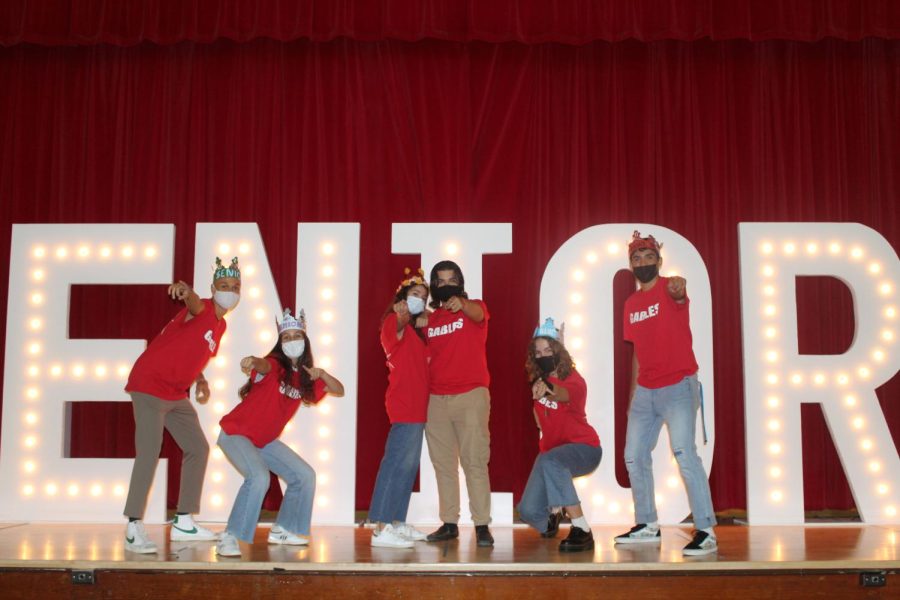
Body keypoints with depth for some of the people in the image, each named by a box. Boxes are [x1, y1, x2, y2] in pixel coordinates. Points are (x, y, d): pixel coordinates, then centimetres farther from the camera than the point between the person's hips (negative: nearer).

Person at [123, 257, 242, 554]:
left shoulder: (220, 325, 12)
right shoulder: (203, 310, -13)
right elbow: (194, 304, -39)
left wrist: (201, 380, 4)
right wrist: (187, 291, -63)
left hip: (176, 394, 9)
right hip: (149, 386, -9)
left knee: (198, 448, 10)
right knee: (149, 453, -15)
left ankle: (183, 523, 17)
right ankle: (134, 528, -9)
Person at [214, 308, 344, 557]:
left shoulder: (306, 376, 3)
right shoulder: (275, 364, -19)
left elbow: (339, 391, 2)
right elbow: (264, 366, -43)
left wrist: (322, 374, -18)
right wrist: (253, 361, -68)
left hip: (266, 440, 8)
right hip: (236, 434, -8)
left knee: (305, 476, 8)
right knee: (259, 477, -31)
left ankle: (281, 530, 24)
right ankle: (229, 538, -21)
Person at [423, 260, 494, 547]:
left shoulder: (474, 308, 3)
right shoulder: (429, 320, 15)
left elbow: (477, 313, -24)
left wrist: (461, 303, -44)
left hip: (471, 396, -4)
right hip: (436, 399, 4)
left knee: (474, 462, -6)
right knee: (443, 464, 7)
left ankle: (482, 525, -3)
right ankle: (449, 523, 13)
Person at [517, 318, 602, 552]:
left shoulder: (574, 381, -20)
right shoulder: (538, 381, -1)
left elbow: (564, 394, -47)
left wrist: (548, 390, -67)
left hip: (583, 447, -7)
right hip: (551, 449, 7)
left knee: (549, 461, -41)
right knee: (528, 511, -2)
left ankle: (582, 531, -36)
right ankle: (553, 512, 38)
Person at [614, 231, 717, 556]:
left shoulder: (670, 288, -7)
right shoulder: (631, 304, 12)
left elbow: (680, 293, -34)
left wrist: (678, 288, -59)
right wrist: (632, 394, 15)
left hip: (678, 387, -7)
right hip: (645, 391, 7)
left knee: (685, 454, -17)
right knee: (634, 456, 10)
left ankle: (705, 531, -12)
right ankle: (647, 526, 24)